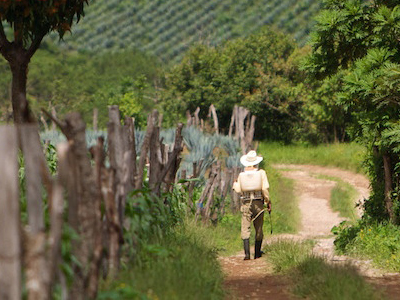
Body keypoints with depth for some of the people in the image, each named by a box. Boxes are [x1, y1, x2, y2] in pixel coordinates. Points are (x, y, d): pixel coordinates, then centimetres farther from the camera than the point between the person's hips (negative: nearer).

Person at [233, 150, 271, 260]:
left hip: (245, 204, 0)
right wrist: (268, 202, 2)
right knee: (259, 229, 14)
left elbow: (238, 190, -1)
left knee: (245, 229, -2)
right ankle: (257, 253, 19)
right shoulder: (261, 173, -3)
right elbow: (265, 188, -9)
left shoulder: (242, 175, 0)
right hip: (258, 203, 0)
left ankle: (247, 253, -17)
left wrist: (235, 183, 20)